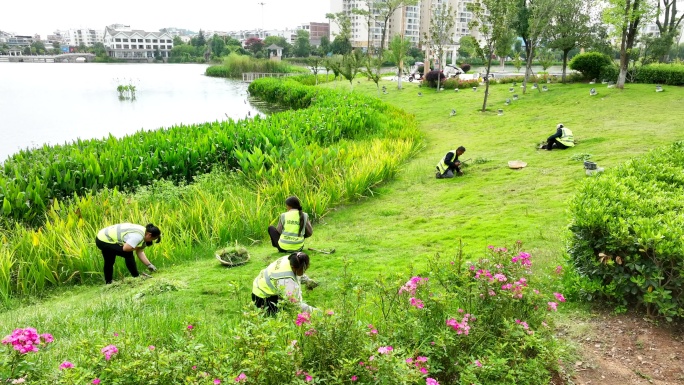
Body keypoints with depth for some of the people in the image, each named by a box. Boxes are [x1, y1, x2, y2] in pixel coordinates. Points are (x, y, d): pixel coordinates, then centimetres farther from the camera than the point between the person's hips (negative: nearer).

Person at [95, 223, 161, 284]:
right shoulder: (138, 236, -28)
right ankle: (136, 277, -5)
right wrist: (137, 247, -18)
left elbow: (140, 252, 5)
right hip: (104, 241, -11)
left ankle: (108, 282, 41)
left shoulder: (143, 233, 3)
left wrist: (149, 265, 0)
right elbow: (126, 248, -37)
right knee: (128, 254, -16)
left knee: (109, 262, 25)